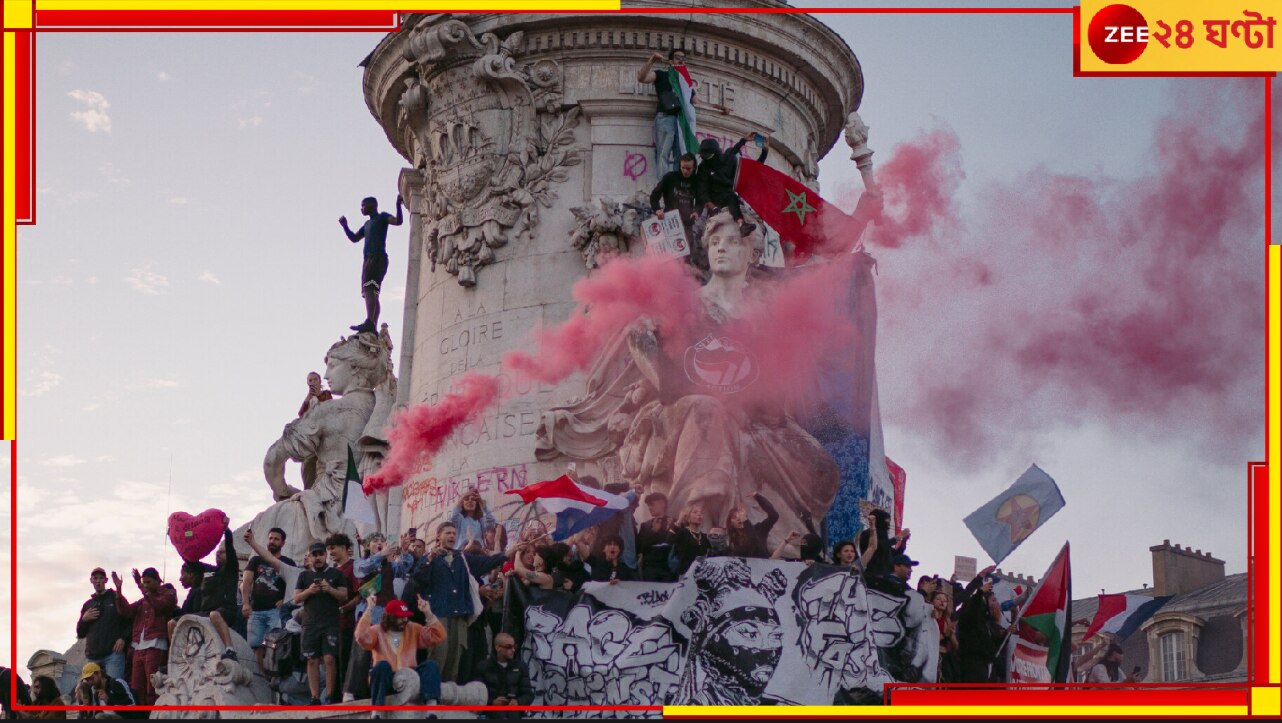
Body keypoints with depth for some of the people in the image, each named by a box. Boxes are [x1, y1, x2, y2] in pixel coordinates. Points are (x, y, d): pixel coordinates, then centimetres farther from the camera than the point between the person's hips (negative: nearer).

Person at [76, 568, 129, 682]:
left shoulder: (116, 598, 10)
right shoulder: (87, 605, 23)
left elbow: (130, 620, 4)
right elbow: (80, 634, 24)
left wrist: (123, 638, -10)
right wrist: (84, 620, 4)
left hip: (113, 652, -5)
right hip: (92, 656, 5)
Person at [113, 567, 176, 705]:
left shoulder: (168, 594, 8)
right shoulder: (144, 600, 24)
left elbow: (159, 605, -12)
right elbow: (126, 611, 12)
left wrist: (143, 589, -17)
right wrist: (118, 590, 2)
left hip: (155, 646, -6)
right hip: (139, 647, 6)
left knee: (153, 689, -12)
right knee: (136, 690, 1)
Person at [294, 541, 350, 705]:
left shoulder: (336, 573, 9)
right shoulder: (304, 575, 14)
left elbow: (344, 596, 5)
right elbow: (296, 599, 8)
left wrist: (330, 589, -12)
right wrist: (309, 591, -10)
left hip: (331, 624, -2)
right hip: (310, 624, 2)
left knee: (329, 659, -10)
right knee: (312, 661, -1)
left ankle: (330, 696, -6)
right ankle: (315, 698, 0)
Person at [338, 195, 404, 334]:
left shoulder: (382, 217, 6)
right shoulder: (367, 224, 31)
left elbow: (398, 221, -10)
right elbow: (354, 238, 34)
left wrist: (398, 206, -24)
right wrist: (345, 226, 21)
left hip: (378, 258, -10)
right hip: (369, 259, 10)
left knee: (368, 288, -25)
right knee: (372, 293, 2)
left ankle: (369, 322, -41)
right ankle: (373, 327, -4)